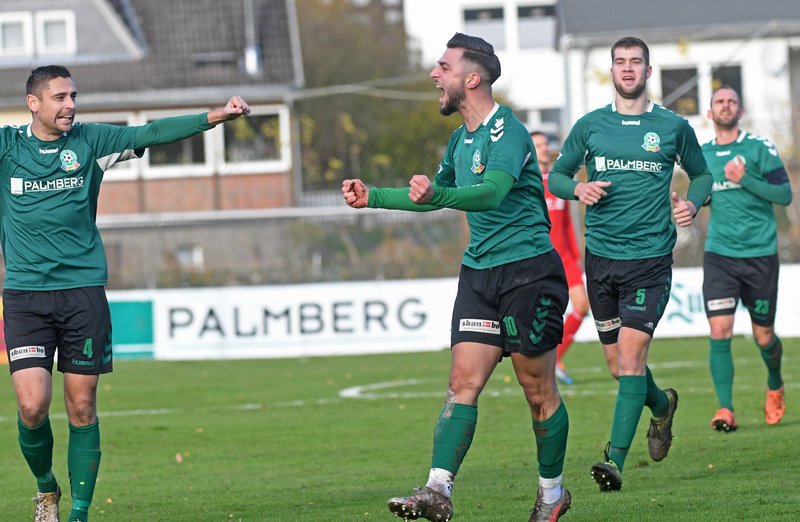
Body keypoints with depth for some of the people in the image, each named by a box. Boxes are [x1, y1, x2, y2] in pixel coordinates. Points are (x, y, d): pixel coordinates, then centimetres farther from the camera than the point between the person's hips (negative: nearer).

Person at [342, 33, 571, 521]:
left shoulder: (506, 130, -14)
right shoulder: (462, 139, 14)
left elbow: (493, 191, -31)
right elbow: (434, 193, 31)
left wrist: (437, 195, -47)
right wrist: (372, 197, 26)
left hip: (528, 270, -8)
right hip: (479, 273, 8)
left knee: (539, 390, 1)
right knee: (463, 382, -5)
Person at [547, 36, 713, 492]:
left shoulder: (673, 126, 3)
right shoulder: (590, 126, 6)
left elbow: (702, 173, 17)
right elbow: (556, 176, 14)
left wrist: (693, 203, -4)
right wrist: (577, 188, -8)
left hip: (651, 259, -3)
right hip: (601, 258, 3)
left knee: (630, 352, -17)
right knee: (620, 365, 11)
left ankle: (616, 459, -19)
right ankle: (663, 405, 43)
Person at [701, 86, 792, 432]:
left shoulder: (760, 148, -2)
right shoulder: (702, 156, 9)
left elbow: (785, 194, -6)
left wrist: (745, 179, -17)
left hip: (760, 254, -2)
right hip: (719, 254, 2)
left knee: (763, 336, 8)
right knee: (719, 331, -14)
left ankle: (775, 386, 38)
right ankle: (725, 409, -11)